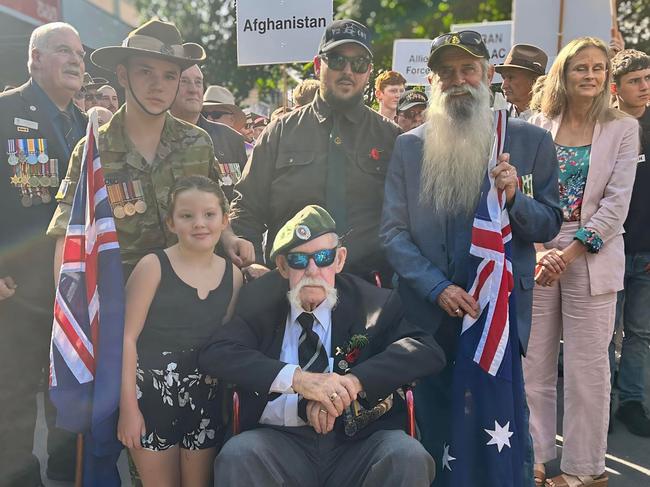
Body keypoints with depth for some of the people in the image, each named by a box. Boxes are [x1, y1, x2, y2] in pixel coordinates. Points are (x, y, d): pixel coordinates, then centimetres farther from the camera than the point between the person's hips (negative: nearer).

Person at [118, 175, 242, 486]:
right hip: (153, 395, -3)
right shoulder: (153, 266, -10)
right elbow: (128, 336, -11)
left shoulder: (233, 274, 3)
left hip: (204, 398, 4)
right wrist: (128, 406, -14)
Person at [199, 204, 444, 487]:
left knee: (408, 456, -28)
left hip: (359, 443, 0)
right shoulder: (260, 302, 6)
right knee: (237, 455, -29)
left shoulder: (372, 303, 4)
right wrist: (297, 378, -21)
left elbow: (428, 351, -9)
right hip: (281, 441, 1)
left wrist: (352, 382, -23)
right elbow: (213, 355, -8)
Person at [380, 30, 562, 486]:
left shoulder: (531, 141, 1)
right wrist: (438, 288, -15)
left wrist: (515, 199, -18)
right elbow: (393, 231, -2)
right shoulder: (408, 146, 3)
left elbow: (549, 225, 3)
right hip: (431, 313, 1)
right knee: (435, 425, 13)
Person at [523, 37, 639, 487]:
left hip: (592, 258, -2)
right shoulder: (539, 126, 7)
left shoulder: (623, 128, 2)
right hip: (538, 255, 2)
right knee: (534, 364, 6)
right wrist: (540, 250, -11)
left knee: (586, 367, 3)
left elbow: (617, 201, -4)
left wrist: (571, 252, -13)